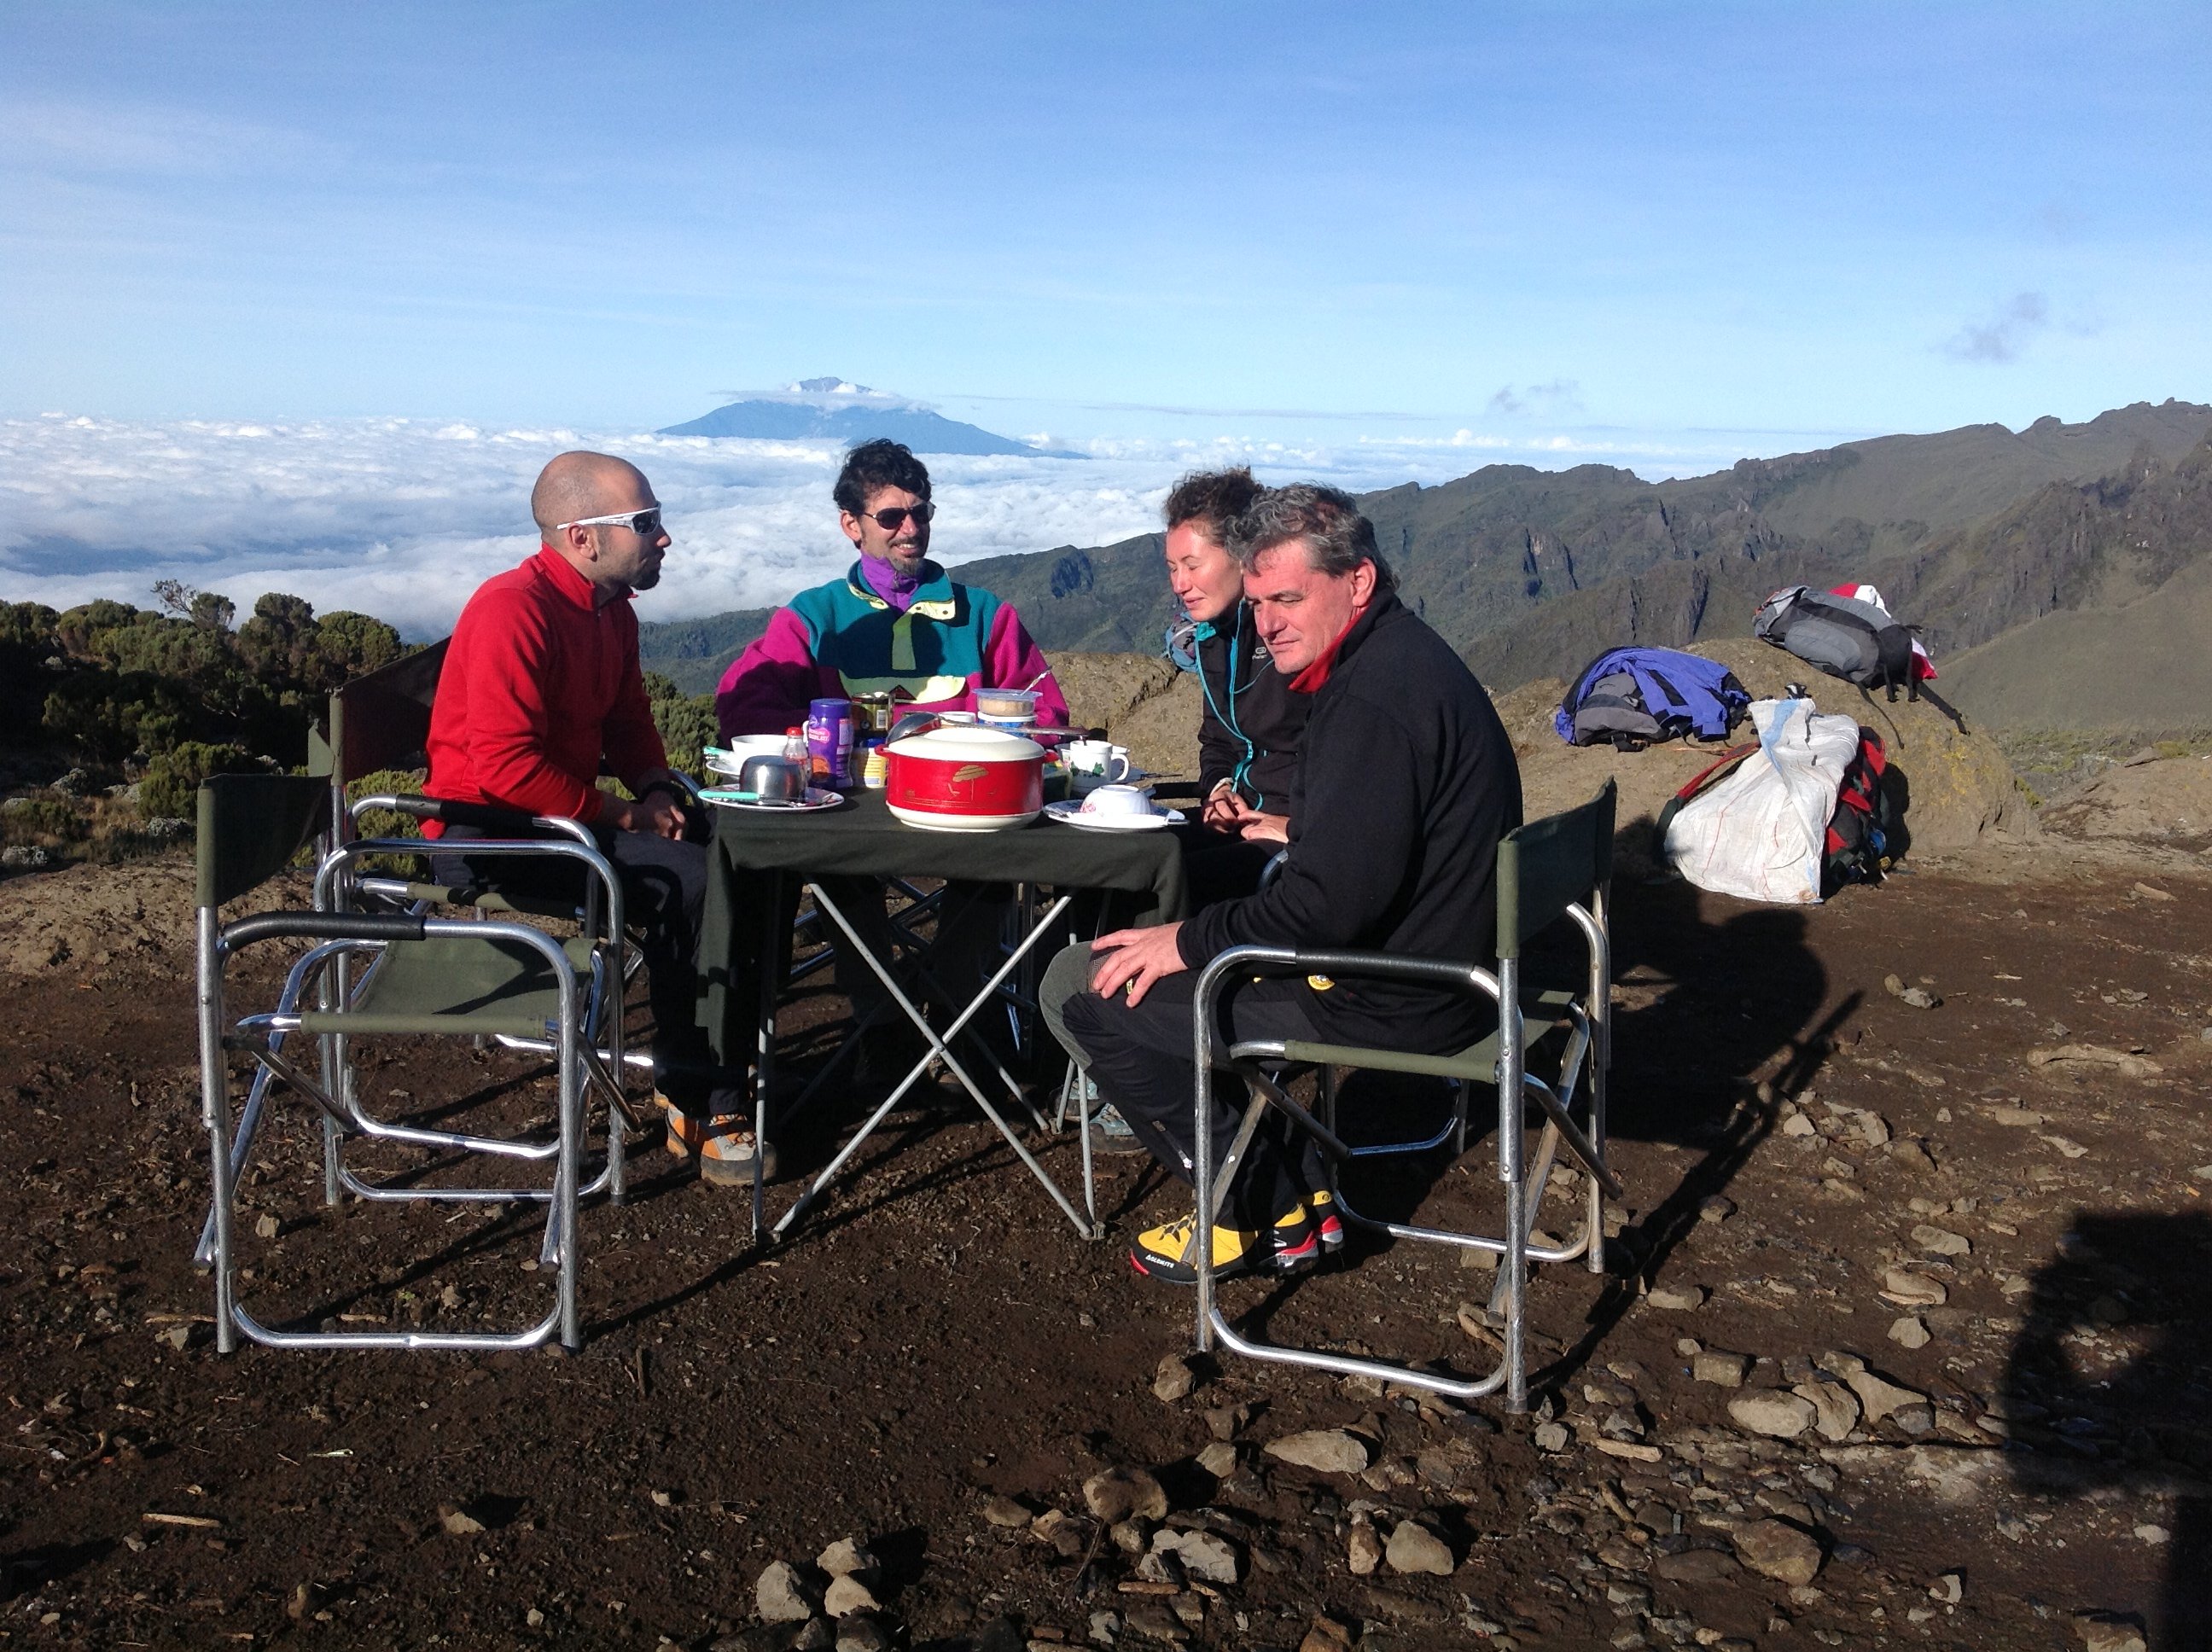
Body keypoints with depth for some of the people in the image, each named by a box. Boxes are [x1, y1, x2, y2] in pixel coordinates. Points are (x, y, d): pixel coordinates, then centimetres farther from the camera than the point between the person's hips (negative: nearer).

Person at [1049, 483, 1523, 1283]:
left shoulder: (1375, 697, -24)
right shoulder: (1400, 656, 10)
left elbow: (1330, 905, -27)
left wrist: (1191, 940, -16)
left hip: (1392, 1000, -11)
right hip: (1435, 956, 11)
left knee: (1084, 988, -8)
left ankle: (1270, 1213, 5)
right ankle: (1282, 1184, 19)